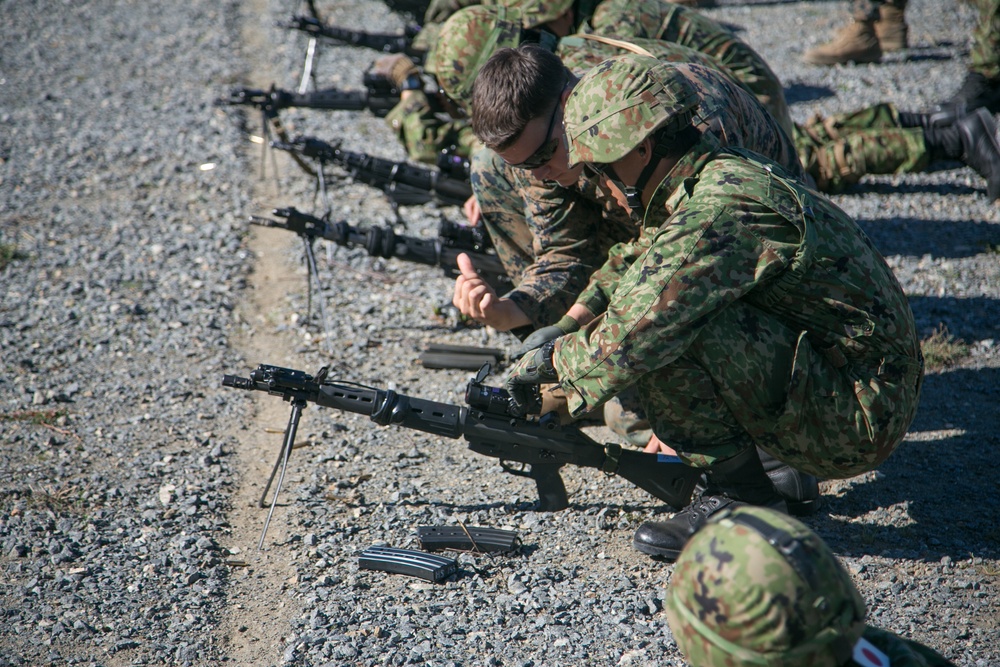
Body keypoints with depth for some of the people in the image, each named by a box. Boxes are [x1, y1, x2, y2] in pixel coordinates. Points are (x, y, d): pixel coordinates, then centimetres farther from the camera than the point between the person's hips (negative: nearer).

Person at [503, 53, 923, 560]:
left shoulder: (721, 209, -23)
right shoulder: (722, 173, 8)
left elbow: (634, 336, -27)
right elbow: (631, 264, 24)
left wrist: (552, 360, -8)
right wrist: (563, 332, 13)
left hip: (856, 419, -10)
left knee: (662, 326, -23)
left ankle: (740, 495, -8)